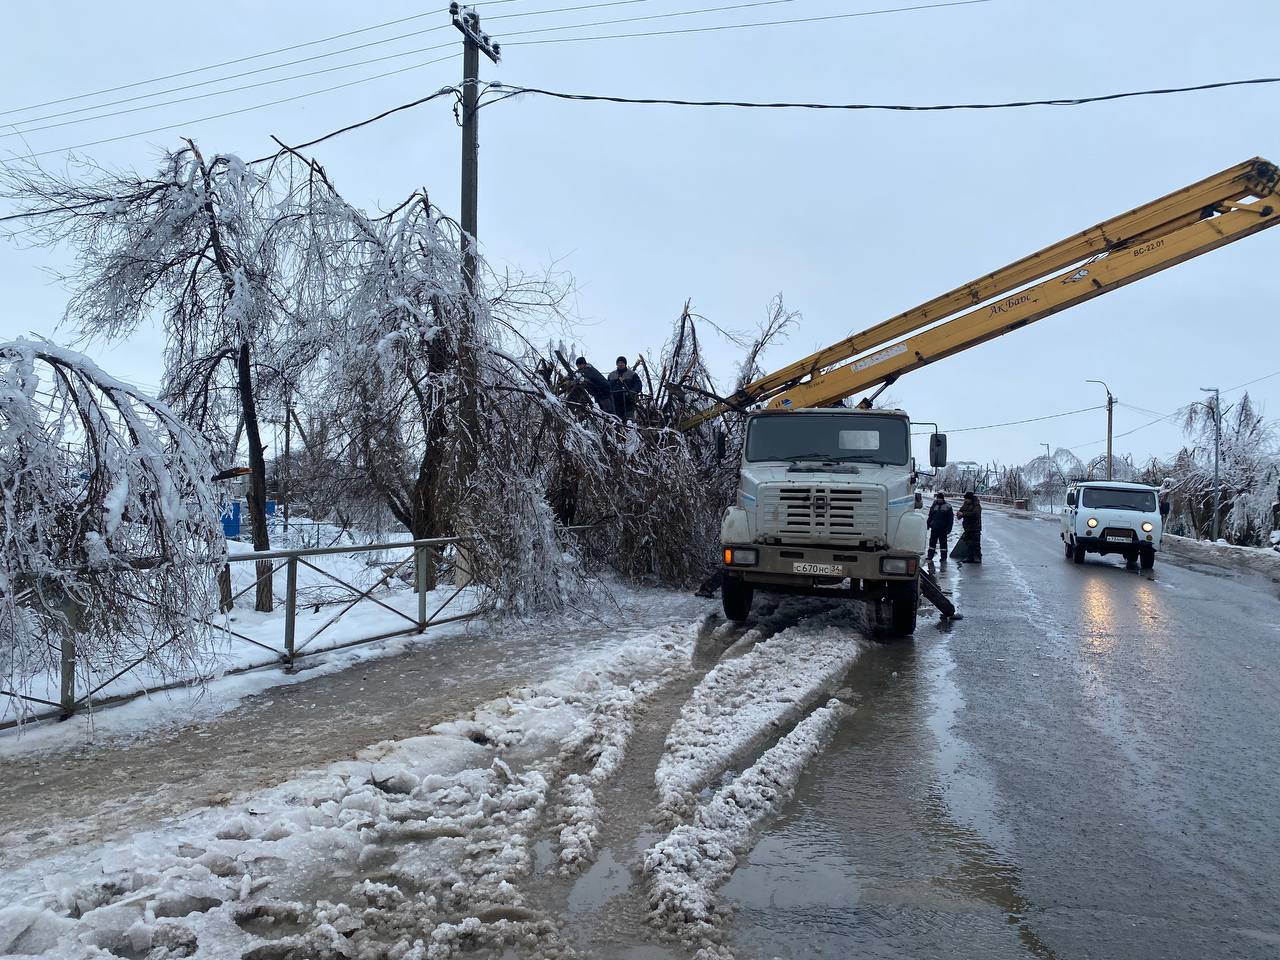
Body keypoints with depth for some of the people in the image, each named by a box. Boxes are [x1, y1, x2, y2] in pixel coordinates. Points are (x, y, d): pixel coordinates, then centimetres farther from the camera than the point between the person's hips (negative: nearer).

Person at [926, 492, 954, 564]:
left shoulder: (948, 507, -1)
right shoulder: (934, 506, 8)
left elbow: (950, 518, -2)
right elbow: (930, 517, 15)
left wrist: (949, 528, -8)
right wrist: (928, 525, 8)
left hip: (943, 529, -2)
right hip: (934, 528, 2)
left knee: (943, 543, 5)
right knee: (932, 542, 3)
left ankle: (943, 558, 12)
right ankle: (930, 558, 7)